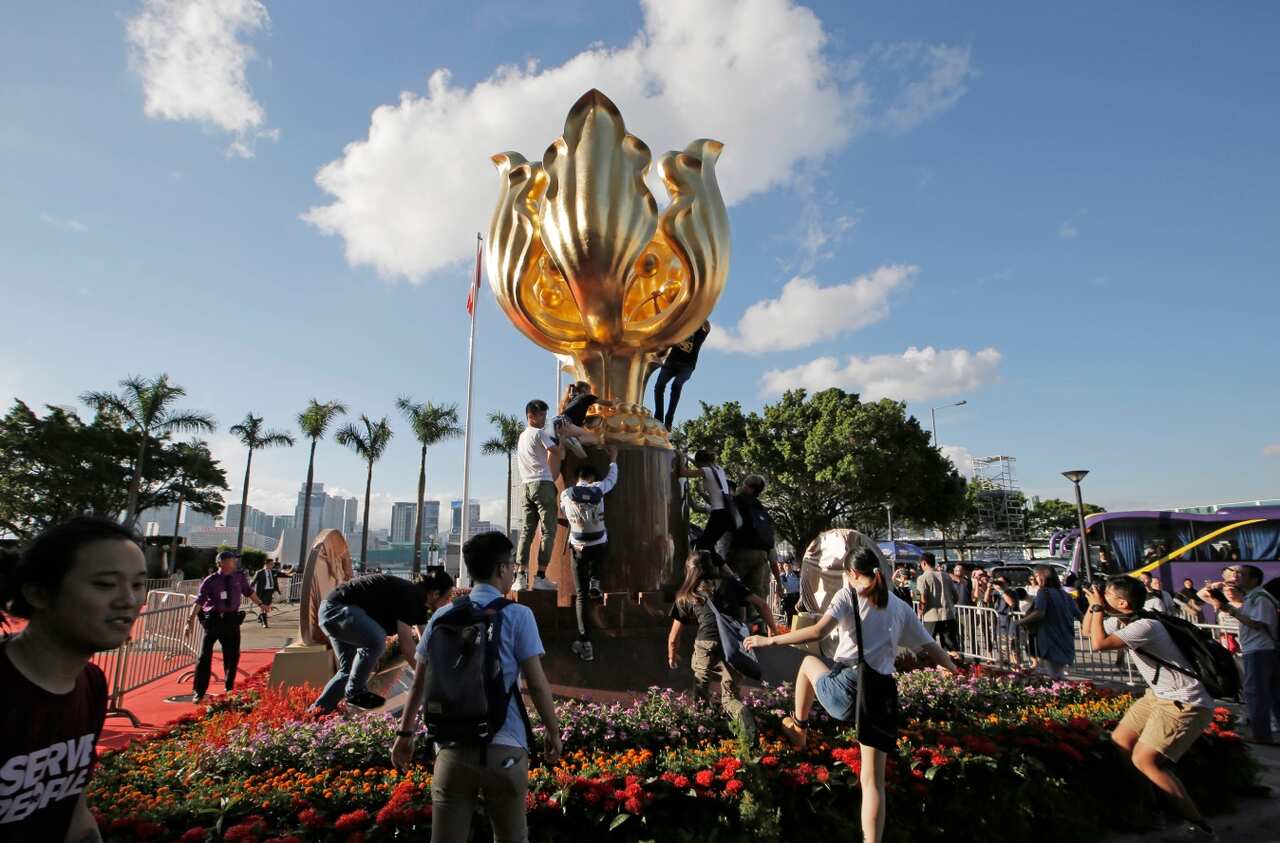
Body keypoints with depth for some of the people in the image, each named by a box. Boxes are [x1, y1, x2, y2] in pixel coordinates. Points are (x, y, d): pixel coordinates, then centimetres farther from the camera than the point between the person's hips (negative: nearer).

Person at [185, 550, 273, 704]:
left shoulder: (240, 577, 2)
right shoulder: (210, 581, -10)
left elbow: (249, 592, 16)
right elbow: (199, 601, -14)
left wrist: (260, 604, 16)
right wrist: (191, 620, -22)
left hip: (232, 620, 4)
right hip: (213, 620, -4)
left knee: (233, 656, 11)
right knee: (205, 656, -2)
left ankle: (229, 689, 30)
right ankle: (199, 693, 12)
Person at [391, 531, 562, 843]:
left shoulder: (443, 616, 6)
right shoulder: (517, 615, -6)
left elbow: (419, 682, 12)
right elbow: (537, 684, -6)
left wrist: (405, 732, 23)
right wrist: (553, 732, 7)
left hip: (452, 747, 3)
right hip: (504, 747, -3)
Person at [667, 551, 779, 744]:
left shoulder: (686, 596, 18)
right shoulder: (729, 583, 20)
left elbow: (674, 637, 23)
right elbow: (762, 605, 14)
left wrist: (672, 657, 40)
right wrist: (773, 632, 23)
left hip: (707, 647, -1)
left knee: (702, 698, 20)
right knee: (730, 697, 14)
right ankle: (742, 714, -15)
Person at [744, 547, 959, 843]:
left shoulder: (849, 595, 0)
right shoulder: (900, 607, 17)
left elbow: (817, 632, -14)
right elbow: (931, 647, 20)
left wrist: (770, 640, -11)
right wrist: (958, 672, 39)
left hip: (848, 686, -4)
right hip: (883, 693, 4)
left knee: (809, 661, 30)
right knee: (873, 781, 11)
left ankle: (798, 727, 36)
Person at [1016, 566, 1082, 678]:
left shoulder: (1043, 592, -10)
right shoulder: (1064, 594, 12)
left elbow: (1039, 613, -26)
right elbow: (1079, 615, 15)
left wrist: (1020, 622, -17)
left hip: (1050, 644, -8)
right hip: (1065, 643, 8)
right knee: (1059, 678, 17)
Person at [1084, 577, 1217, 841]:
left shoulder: (1145, 626, -26)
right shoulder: (1121, 621, 2)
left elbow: (1098, 644, -34)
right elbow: (1088, 630, 17)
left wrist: (1098, 607, -22)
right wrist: (1093, 604, 2)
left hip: (1186, 704, -10)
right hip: (1159, 695, 10)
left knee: (1144, 760, -17)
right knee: (1119, 743, 8)